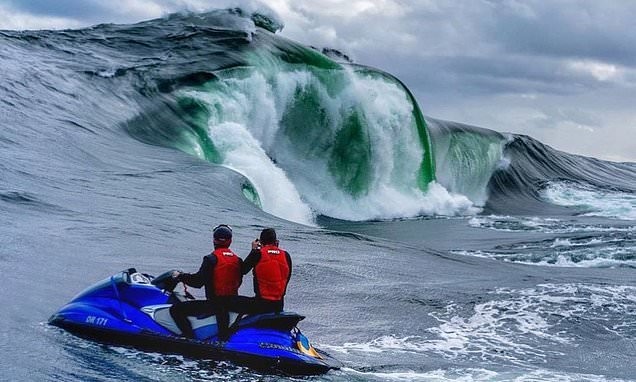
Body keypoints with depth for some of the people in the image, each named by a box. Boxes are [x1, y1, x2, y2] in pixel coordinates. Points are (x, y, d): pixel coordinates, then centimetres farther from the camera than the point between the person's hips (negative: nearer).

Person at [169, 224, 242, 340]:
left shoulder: (211, 259, -12)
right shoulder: (237, 260, 7)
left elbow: (198, 282, -16)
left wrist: (180, 276, -2)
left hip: (214, 303, -7)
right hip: (233, 303, 7)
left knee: (176, 310, -7)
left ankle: (189, 337, -15)